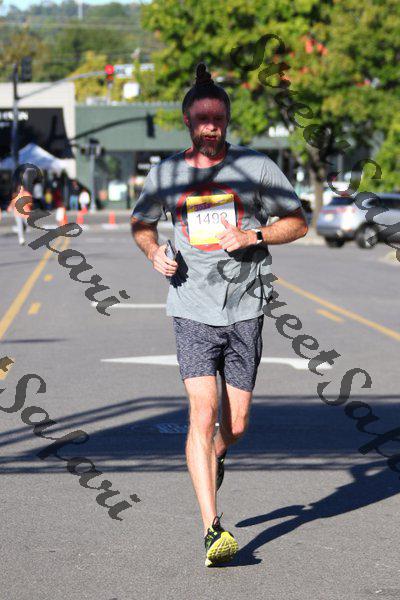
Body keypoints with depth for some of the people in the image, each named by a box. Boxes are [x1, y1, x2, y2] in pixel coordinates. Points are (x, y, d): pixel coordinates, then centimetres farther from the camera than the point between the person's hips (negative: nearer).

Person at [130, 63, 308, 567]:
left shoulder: (255, 166, -1)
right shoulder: (166, 173, 3)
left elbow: (298, 223, 6)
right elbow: (140, 223, 20)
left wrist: (252, 236, -12)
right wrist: (155, 253, -1)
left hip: (245, 309, 1)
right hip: (193, 311, -1)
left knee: (236, 425, 8)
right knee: (202, 415, -15)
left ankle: (214, 457, 45)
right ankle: (212, 530, -15)